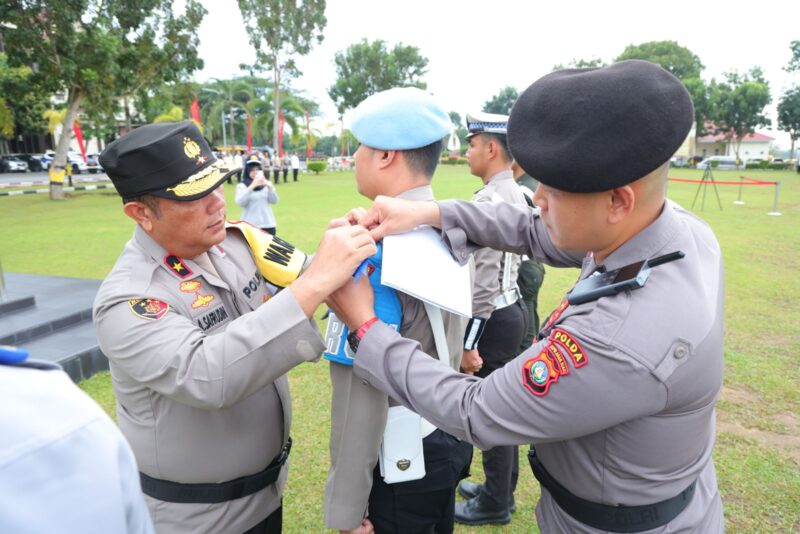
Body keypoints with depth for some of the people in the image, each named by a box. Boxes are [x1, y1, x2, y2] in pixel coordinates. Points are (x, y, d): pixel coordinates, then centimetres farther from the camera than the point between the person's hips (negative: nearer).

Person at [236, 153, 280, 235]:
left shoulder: (266, 183, 10)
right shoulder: (241, 185, 2)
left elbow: (274, 201, -1)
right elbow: (240, 202, -15)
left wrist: (270, 187, -18)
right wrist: (252, 187, -24)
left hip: (268, 224, 3)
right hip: (250, 225, -3)